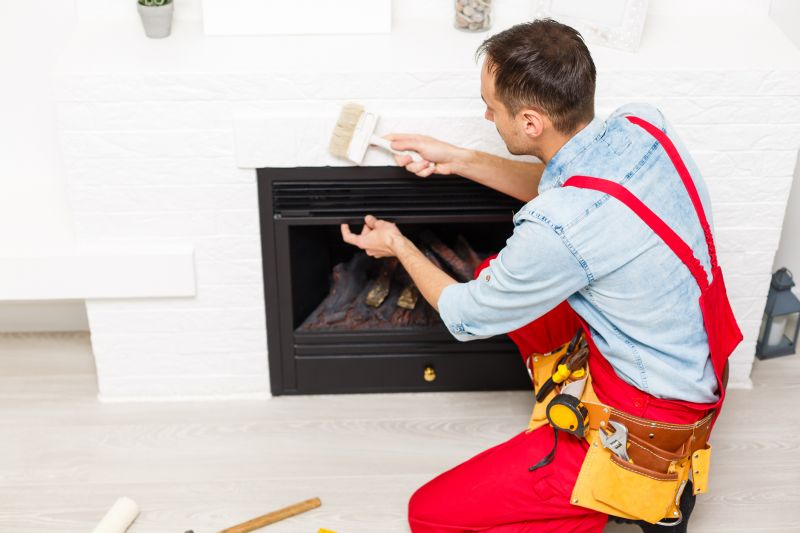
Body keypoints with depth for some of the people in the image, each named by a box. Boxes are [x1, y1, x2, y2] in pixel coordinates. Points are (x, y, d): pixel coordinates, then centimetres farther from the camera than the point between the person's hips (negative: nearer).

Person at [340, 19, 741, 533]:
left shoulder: (558, 230, -32)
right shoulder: (643, 123, -10)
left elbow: (465, 317, -10)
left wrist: (400, 246, 7)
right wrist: (456, 159, 9)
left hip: (651, 420, -8)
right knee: (499, 274, 17)